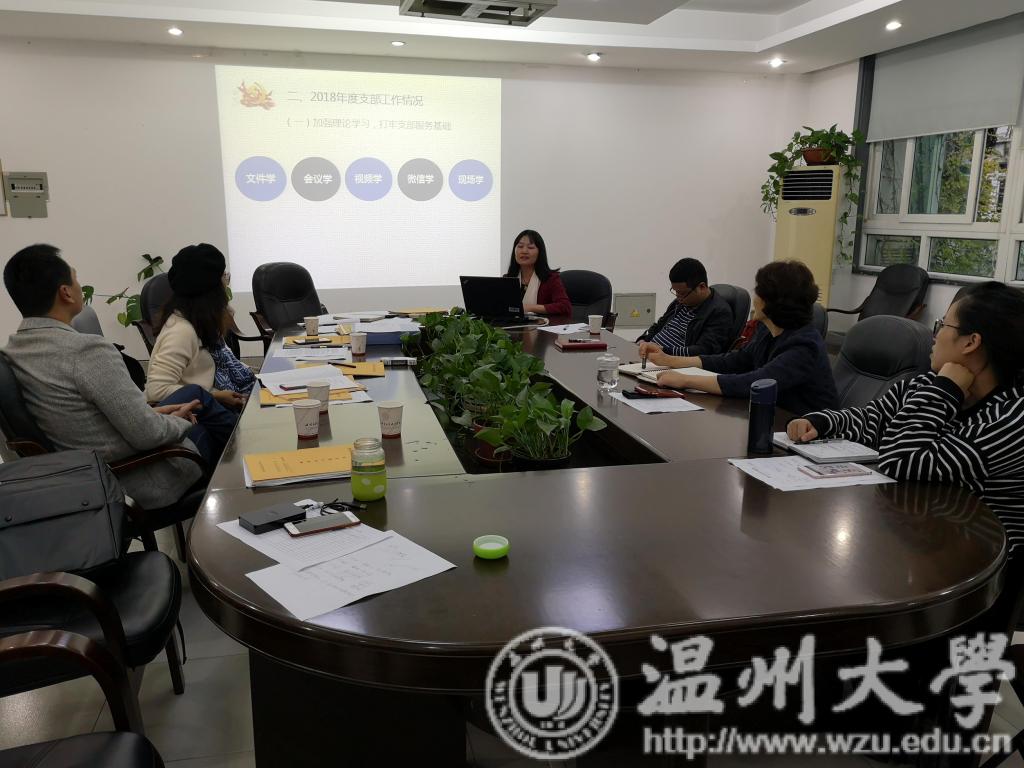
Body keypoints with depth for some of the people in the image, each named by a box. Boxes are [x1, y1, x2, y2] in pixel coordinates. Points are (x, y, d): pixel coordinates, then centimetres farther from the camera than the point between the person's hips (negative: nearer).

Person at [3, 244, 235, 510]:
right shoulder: (87, 349, -30)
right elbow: (147, 435, -26)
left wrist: (151, 412, 6)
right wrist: (181, 422, -6)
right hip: (141, 482, -8)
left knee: (194, 393, 22)